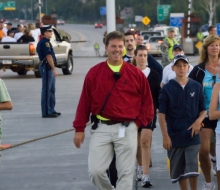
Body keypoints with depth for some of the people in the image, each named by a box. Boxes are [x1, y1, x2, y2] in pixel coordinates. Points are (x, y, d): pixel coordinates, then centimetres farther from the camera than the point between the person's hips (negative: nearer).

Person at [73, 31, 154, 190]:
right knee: (96, 171, -4)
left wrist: (138, 123, 1)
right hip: (101, 128, 1)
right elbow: (84, 102, 5)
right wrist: (79, 128, 4)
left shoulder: (136, 74, 2)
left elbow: (147, 102, 9)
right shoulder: (94, 73, 3)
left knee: (126, 172, 1)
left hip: (126, 129, -1)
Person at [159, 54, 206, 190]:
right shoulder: (167, 89, -1)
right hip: (174, 137, 1)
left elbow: (203, 110, 10)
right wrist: (165, 136, -7)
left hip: (192, 136, 0)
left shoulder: (196, 87, 3)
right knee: (179, 171, 8)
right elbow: (162, 114, -1)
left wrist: (198, 121, -11)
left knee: (192, 169, -11)